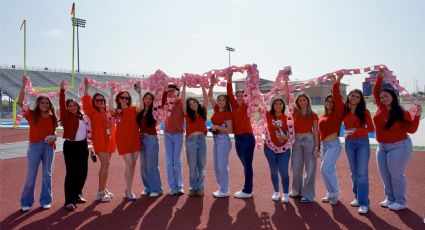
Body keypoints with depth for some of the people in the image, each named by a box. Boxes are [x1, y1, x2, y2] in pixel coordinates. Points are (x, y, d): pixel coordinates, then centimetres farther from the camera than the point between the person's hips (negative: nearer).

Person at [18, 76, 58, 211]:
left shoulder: (52, 117, 6)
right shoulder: (32, 114, -2)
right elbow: (20, 103, -14)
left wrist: (54, 137, -6)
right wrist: (24, 85, -20)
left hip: (49, 147, 3)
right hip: (35, 147, -2)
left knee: (47, 175, 8)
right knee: (31, 175, 2)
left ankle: (45, 201, 18)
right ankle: (26, 202, 15)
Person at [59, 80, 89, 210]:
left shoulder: (82, 117, 9)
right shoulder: (66, 116, -5)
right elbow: (61, 105, -18)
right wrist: (62, 90, -24)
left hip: (83, 146, 6)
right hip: (70, 146, -6)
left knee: (83, 172, 11)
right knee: (71, 173, -6)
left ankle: (77, 194, 29)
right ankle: (69, 200, 1)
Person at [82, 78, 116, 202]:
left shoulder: (108, 112, 11)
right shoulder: (93, 112, -3)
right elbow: (86, 104, -20)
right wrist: (86, 88, -21)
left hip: (109, 141, 6)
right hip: (99, 141, -6)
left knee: (105, 165, 12)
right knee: (105, 164, -14)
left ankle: (103, 190, 23)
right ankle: (101, 192, -6)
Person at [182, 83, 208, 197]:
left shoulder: (202, 112, 12)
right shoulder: (188, 114, 8)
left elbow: (206, 99, 9)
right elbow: (183, 100, 3)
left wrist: (202, 86, 9)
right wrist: (184, 86, 4)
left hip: (202, 139, 1)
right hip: (191, 140, -1)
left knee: (201, 165, 4)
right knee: (192, 166, 3)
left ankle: (200, 188, 11)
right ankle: (193, 188, 12)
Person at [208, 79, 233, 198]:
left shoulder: (227, 113, -10)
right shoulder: (216, 110, 8)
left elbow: (230, 129, -14)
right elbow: (210, 96, 13)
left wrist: (217, 126, -19)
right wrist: (212, 84, 3)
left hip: (223, 140, -8)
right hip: (216, 139, 8)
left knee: (222, 166, -4)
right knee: (216, 166, 12)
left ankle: (224, 190, 5)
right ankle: (222, 188, 22)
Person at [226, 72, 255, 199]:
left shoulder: (247, 106, -3)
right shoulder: (234, 106, 10)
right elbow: (229, 94, 5)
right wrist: (229, 80, 1)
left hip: (247, 137, -6)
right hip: (237, 138, 6)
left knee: (247, 165, -2)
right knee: (245, 164, 14)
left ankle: (247, 191, 4)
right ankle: (247, 189, 24)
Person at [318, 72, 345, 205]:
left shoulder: (337, 113, -5)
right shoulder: (322, 116, 11)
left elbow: (338, 99, -20)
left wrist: (336, 84, -28)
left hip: (334, 144, -7)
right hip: (324, 145, 7)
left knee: (325, 169, -16)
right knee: (330, 170, 13)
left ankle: (333, 194, 0)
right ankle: (332, 194, 24)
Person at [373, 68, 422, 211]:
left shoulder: (402, 113, -15)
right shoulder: (381, 108, 0)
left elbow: (411, 129, -16)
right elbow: (375, 92, 9)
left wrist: (417, 116, -28)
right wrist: (380, 77, 0)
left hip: (398, 147, -7)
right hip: (382, 147, 7)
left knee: (396, 175, -1)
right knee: (385, 175, 11)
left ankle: (401, 202, 12)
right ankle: (390, 199, 24)